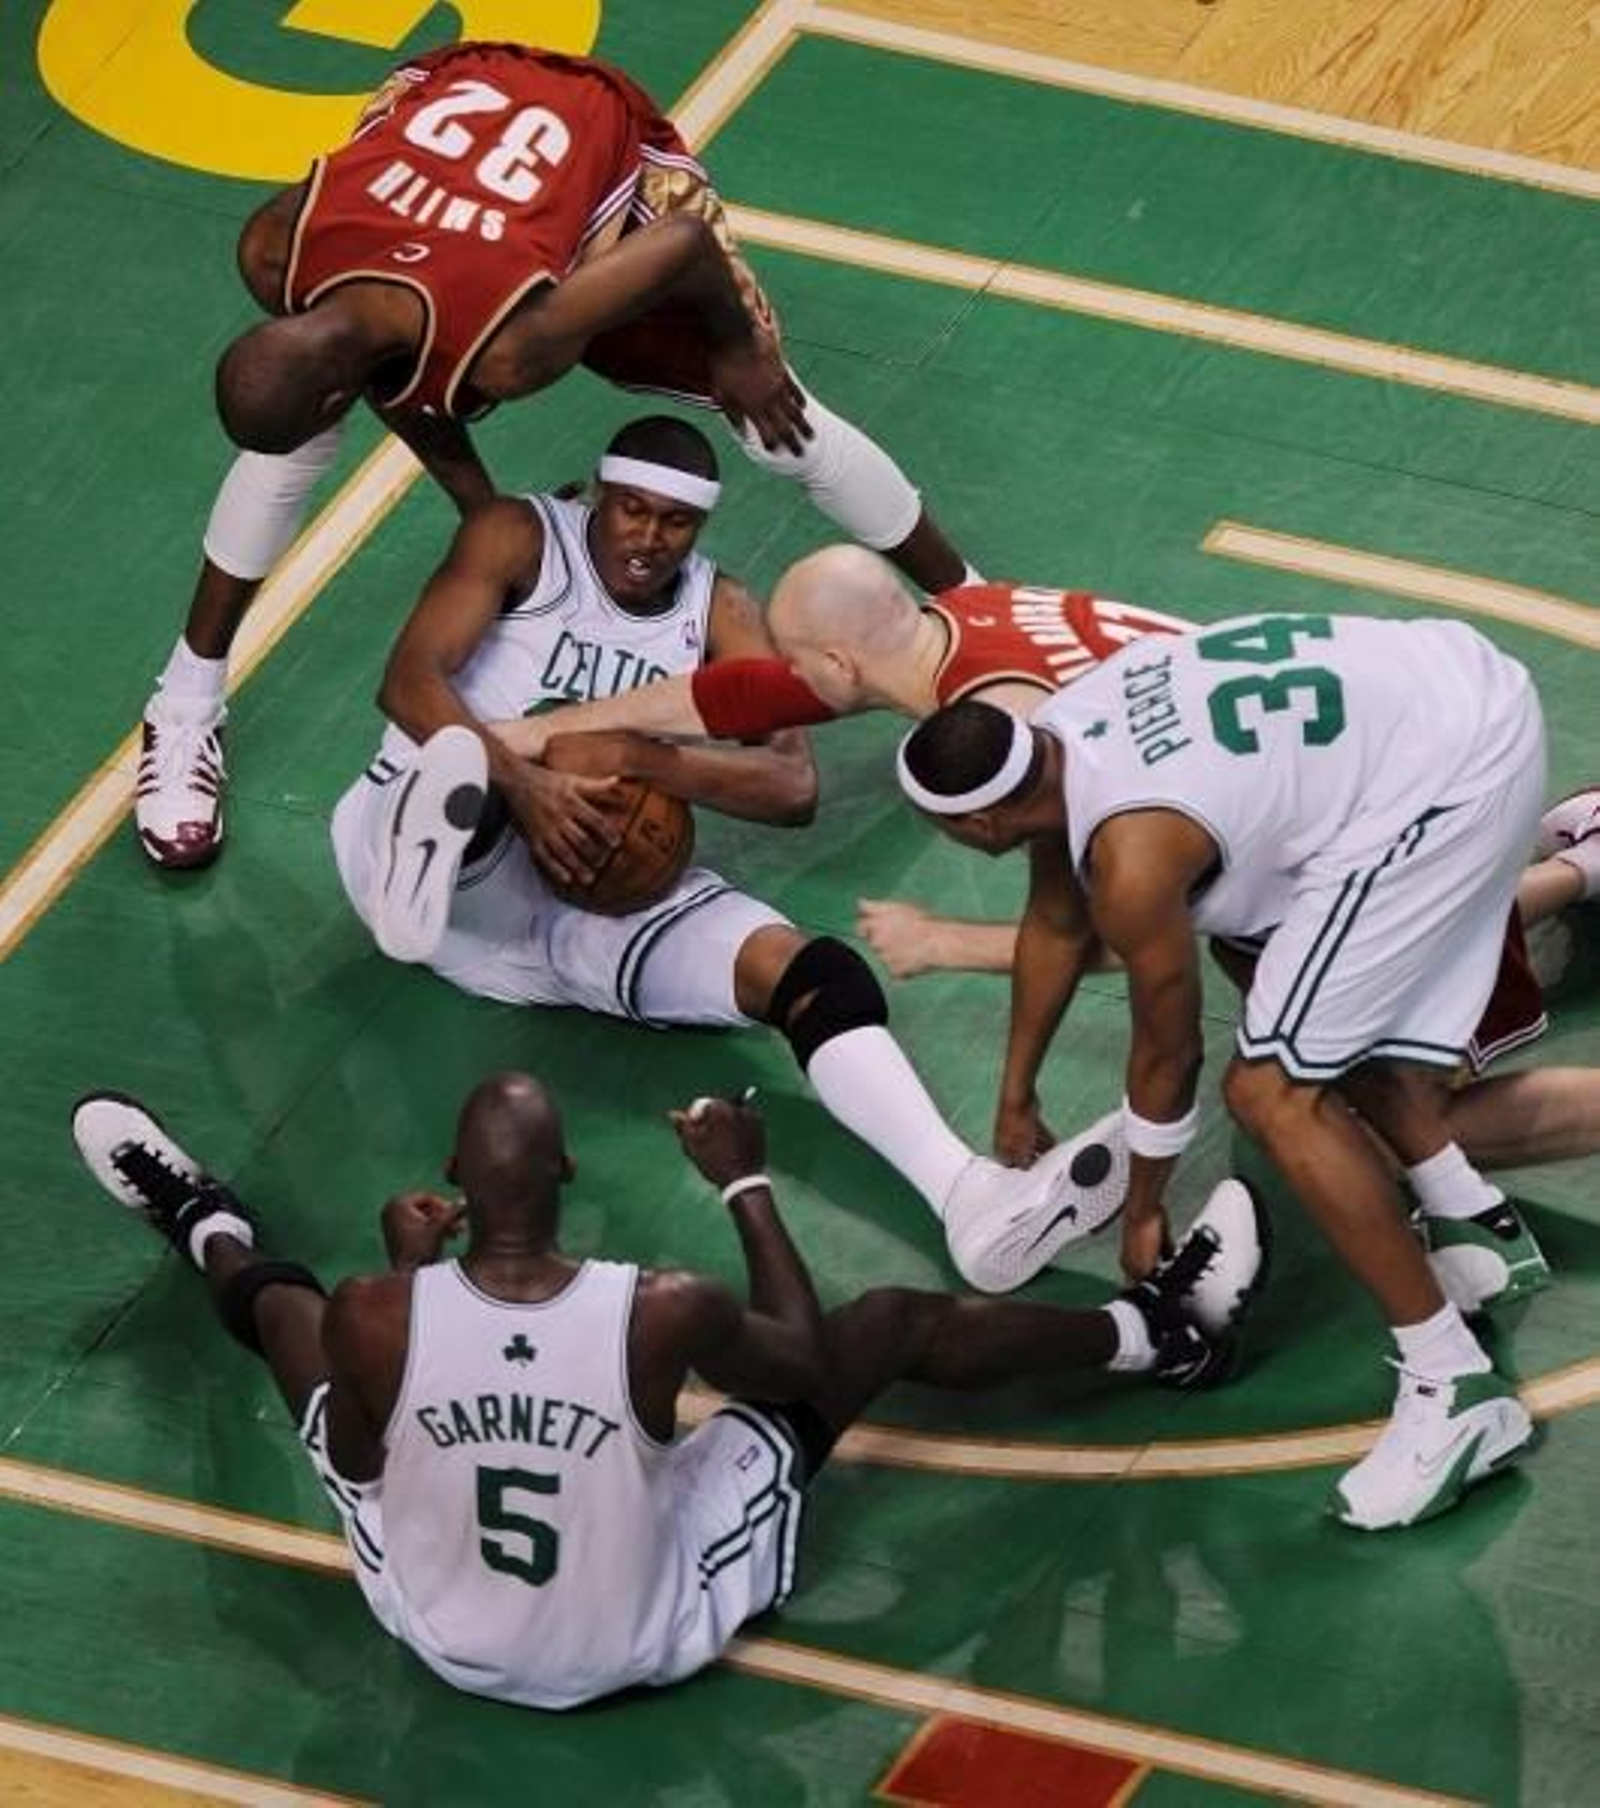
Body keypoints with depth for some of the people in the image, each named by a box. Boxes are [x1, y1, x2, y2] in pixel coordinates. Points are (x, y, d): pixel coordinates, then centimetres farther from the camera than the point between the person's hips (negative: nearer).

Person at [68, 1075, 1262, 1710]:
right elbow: (811, 1369, -8)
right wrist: (749, 1188, 1)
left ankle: (210, 1235, 60)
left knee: (283, 1308, 22)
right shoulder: (666, 1314, -31)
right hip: (652, 1640, -1)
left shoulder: (376, 1318, -29)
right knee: (896, 1320, 11)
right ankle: (1155, 1335, 36)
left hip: (448, 1641, 1)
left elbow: (354, 1467, -6)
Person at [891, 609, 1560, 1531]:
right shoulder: (1050, 740, 5)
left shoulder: (1130, 858, -21)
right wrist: (1017, 1098, 38)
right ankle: (1477, 1226, 33)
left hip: (1445, 779, -10)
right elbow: (1056, 925, 25)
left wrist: (1143, 1212, 13)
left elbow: (1168, 1056, -4)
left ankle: (1457, 1391, -11)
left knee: (1275, 1091, -10)